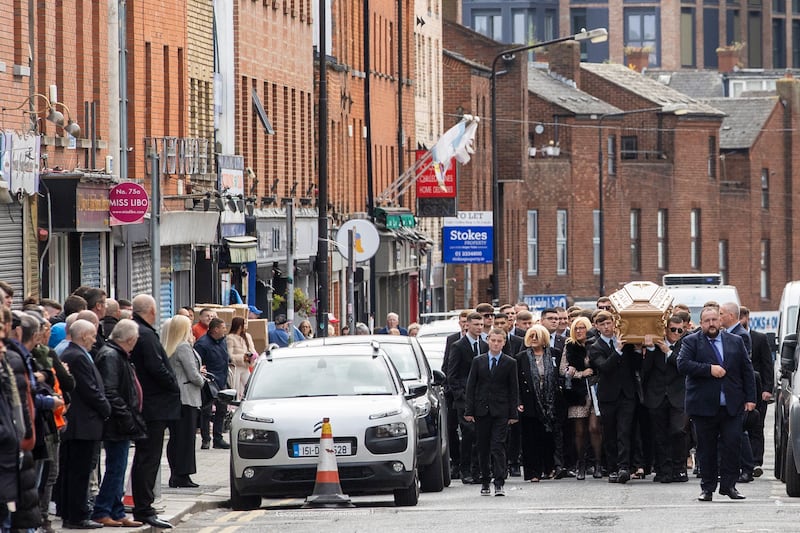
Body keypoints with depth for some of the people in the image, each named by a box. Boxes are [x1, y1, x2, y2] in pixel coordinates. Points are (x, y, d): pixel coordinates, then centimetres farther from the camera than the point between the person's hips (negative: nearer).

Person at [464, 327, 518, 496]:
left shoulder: (510, 363, 3)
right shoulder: (478, 361, 7)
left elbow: (513, 389, 4)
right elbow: (470, 387, 6)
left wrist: (513, 413, -1)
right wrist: (469, 411, -1)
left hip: (500, 412, -2)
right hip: (481, 411, 2)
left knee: (498, 447, -9)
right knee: (483, 448, 7)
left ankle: (499, 483, -12)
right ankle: (485, 482, 17)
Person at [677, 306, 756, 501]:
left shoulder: (736, 342, 13)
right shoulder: (691, 342, 4)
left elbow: (747, 370, 12)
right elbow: (683, 365, -11)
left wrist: (750, 398, 4)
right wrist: (709, 369, -17)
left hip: (732, 406, 2)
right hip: (704, 405, -2)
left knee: (732, 445, -5)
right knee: (706, 448, 3)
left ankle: (728, 485, 3)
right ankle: (707, 487, 10)